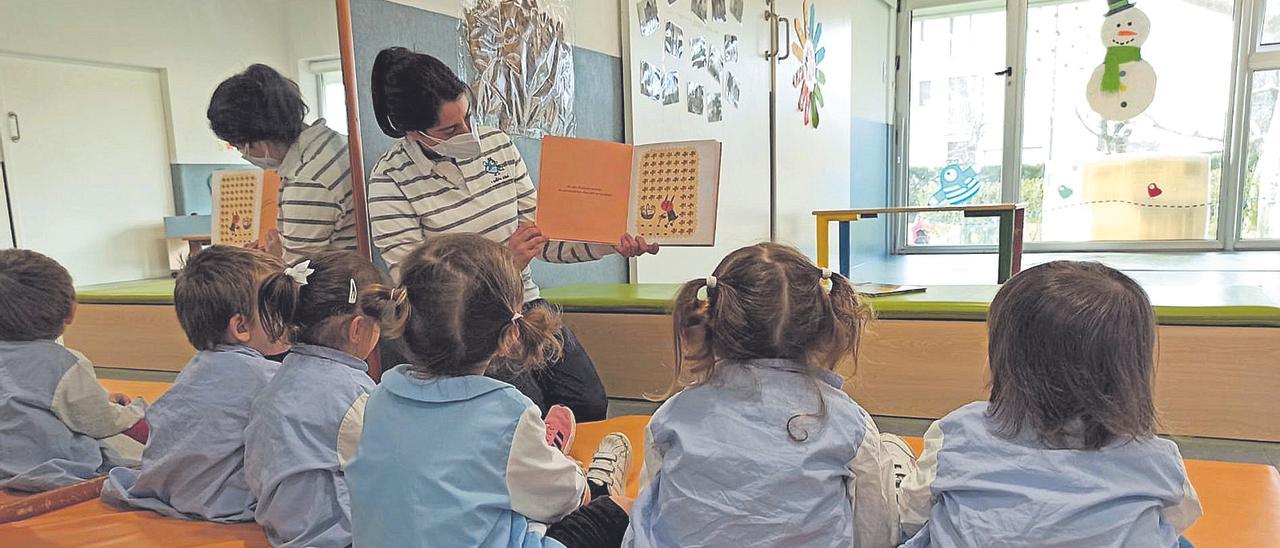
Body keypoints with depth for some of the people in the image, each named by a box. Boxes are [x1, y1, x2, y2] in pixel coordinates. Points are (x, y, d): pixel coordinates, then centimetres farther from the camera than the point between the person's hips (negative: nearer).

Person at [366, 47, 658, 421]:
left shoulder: (496, 144, 3)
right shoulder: (391, 179, -11)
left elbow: (542, 236, 5)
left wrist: (610, 241, -10)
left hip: (525, 306, 5)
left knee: (591, 406, -6)